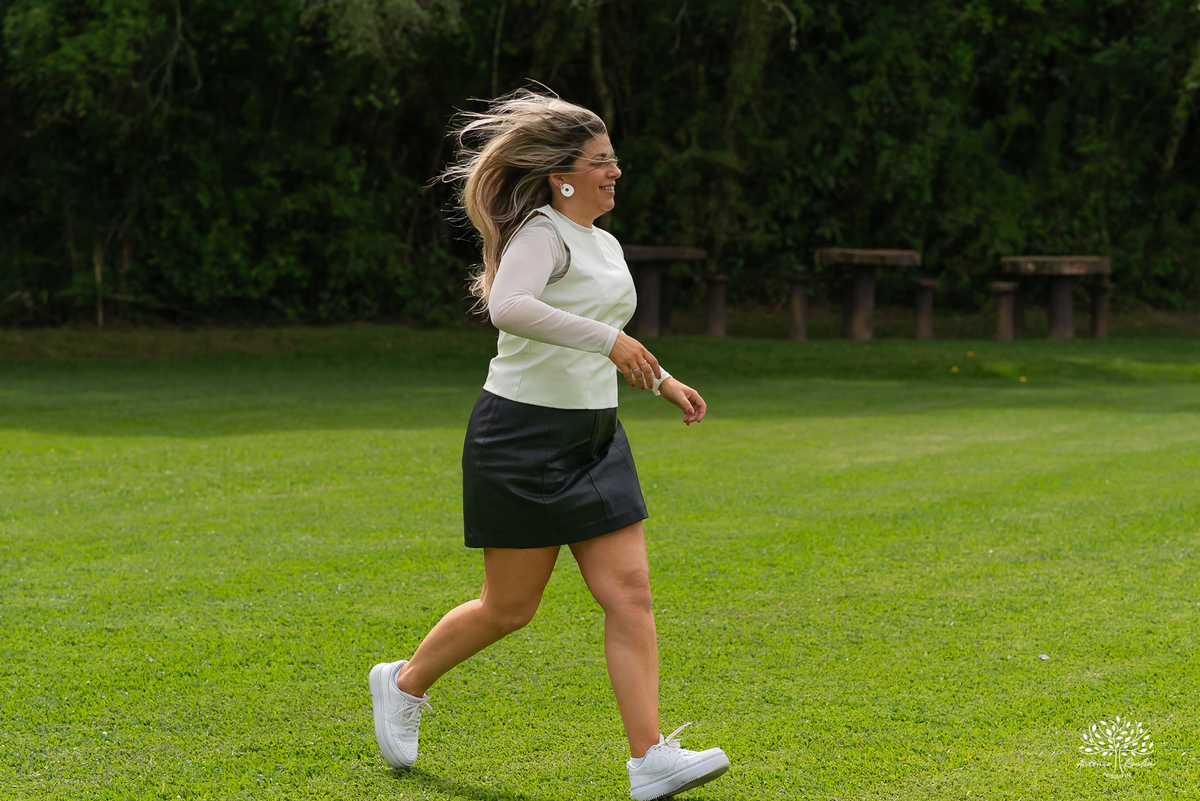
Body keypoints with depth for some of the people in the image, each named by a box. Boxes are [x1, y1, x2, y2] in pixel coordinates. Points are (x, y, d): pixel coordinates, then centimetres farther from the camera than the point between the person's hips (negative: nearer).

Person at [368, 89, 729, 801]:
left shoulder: (605, 246, 13)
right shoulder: (540, 233, -14)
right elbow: (508, 307, -35)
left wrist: (661, 380, 28)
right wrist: (608, 339, -38)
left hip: (594, 438, 8)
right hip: (522, 437, -8)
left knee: (630, 592, -5)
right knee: (510, 607, 4)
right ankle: (404, 685, 30)